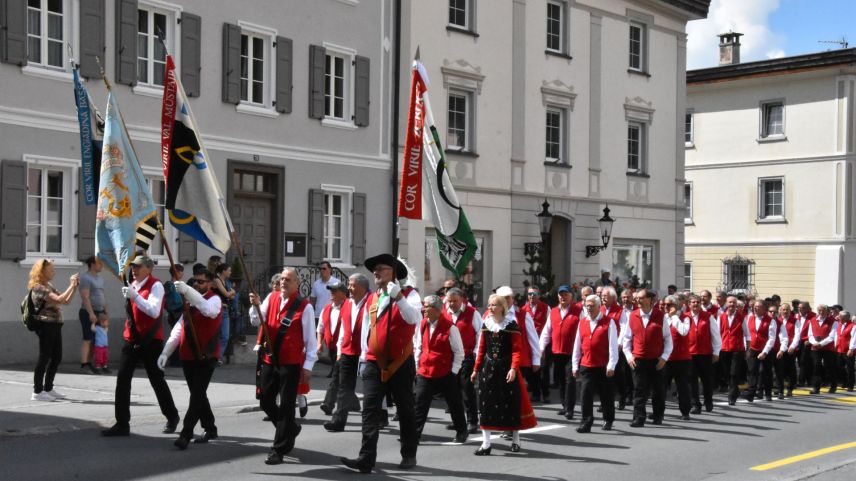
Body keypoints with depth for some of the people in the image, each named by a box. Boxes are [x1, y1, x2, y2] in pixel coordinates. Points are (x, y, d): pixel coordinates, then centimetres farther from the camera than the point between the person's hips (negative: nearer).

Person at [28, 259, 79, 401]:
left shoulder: (49, 286, 15)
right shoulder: (38, 287, -13)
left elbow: (66, 301, 16)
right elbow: (59, 300, -25)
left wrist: (75, 286, 7)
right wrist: (71, 285, -17)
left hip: (54, 326, 9)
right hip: (46, 326, -9)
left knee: (56, 358, 12)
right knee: (44, 358, -6)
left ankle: (48, 388, 20)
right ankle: (37, 392, 0)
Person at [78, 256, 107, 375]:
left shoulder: (100, 279, 17)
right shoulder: (85, 278, -10)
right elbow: (85, 297, -18)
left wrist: (105, 312, 17)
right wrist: (91, 313, -23)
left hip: (98, 313, 8)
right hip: (88, 313, -8)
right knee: (87, 339, -10)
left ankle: (89, 364, 12)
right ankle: (84, 365, -10)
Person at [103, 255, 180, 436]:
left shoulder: (156, 285, -11)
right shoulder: (133, 285, 13)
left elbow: (154, 311, -25)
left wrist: (134, 296, -28)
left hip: (150, 341, -7)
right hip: (131, 339, 7)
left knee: (157, 380, 6)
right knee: (122, 380, -1)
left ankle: (172, 417, 26)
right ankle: (122, 424, 3)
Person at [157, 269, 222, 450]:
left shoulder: (214, 299, -8)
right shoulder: (189, 301, 15)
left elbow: (209, 310, -34)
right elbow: (179, 328, 16)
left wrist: (187, 290, -40)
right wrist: (165, 352, 8)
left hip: (206, 356, -7)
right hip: (188, 356, 7)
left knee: (197, 394, -10)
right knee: (197, 394, 13)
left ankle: (186, 434, -10)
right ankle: (210, 429, 27)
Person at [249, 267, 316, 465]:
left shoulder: (304, 307, -10)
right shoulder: (272, 298, 5)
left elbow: (310, 338, -8)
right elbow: (256, 321, 2)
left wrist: (308, 365, -9)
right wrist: (256, 306, -17)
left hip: (291, 363, -5)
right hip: (269, 360, 6)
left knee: (286, 406, 1)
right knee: (266, 401, 12)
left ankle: (279, 450, 9)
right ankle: (290, 428, 36)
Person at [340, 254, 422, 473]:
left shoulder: (408, 293, -4)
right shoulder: (370, 299, 11)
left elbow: (414, 319, -23)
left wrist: (398, 296, -30)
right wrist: (364, 357, 14)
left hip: (401, 363, -4)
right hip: (374, 363, 4)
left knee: (405, 410, 8)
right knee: (370, 409, -7)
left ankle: (409, 455, 21)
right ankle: (366, 458, -12)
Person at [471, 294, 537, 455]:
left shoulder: (511, 324, -8)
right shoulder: (486, 325, 6)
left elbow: (517, 350, -11)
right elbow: (482, 349, 12)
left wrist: (513, 368, -23)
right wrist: (476, 369, 10)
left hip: (506, 369, -4)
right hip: (488, 369, 4)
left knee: (512, 403, 4)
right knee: (486, 404, 1)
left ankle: (515, 440, 22)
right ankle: (486, 444, 5)